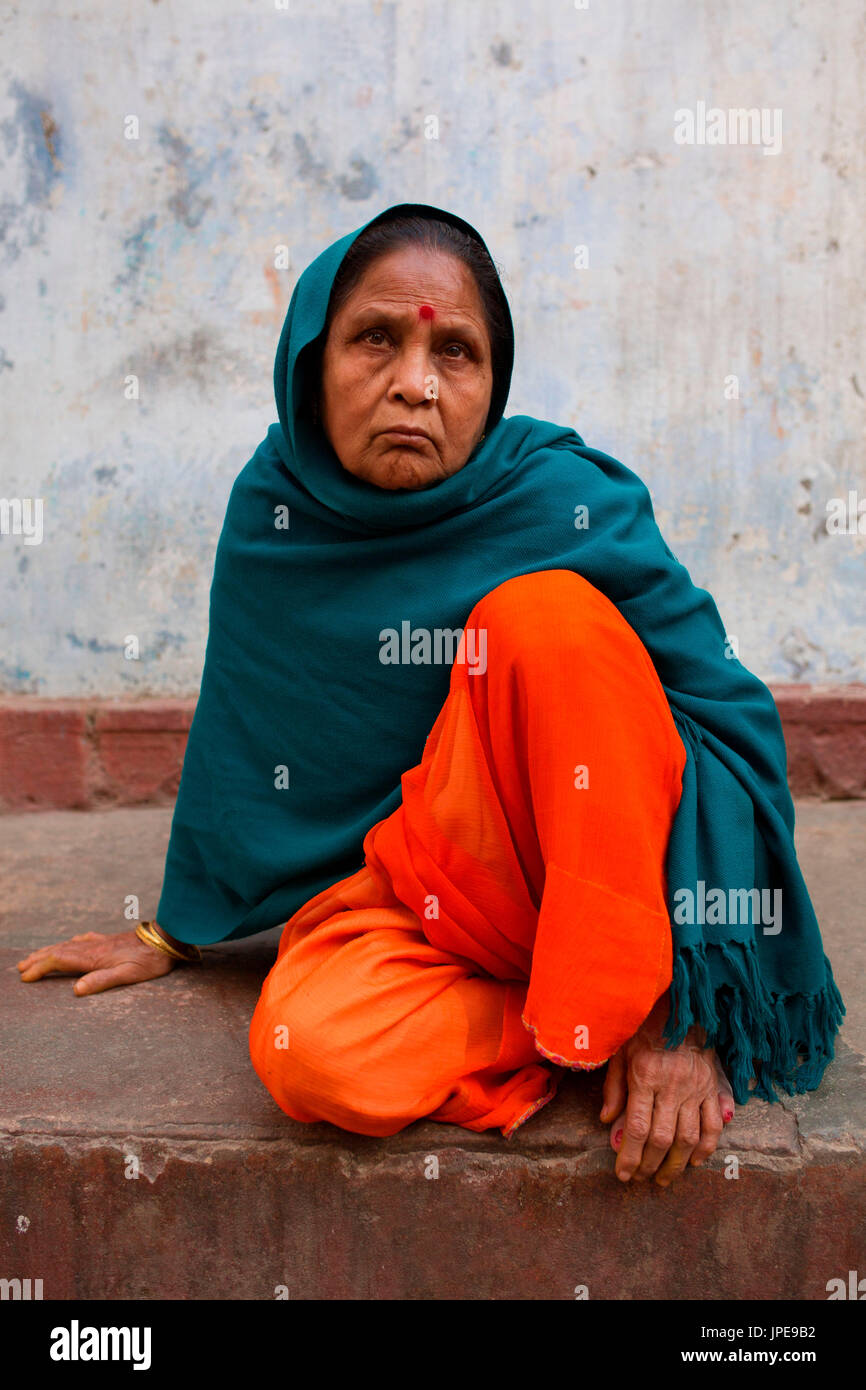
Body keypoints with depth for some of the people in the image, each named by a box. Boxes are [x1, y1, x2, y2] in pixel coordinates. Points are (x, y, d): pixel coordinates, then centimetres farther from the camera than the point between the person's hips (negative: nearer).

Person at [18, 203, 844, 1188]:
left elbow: (730, 718, -14)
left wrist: (681, 1007, -23)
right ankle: (582, 1010, -8)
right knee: (311, 1053, -30)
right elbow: (239, 737, 8)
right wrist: (174, 933, 17)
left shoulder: (571, 503, -12)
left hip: (605, 872, -1)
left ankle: (620, 994, -21)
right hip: (392, 878, 2)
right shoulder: (276, 505, -3)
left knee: (546, 611, -28)